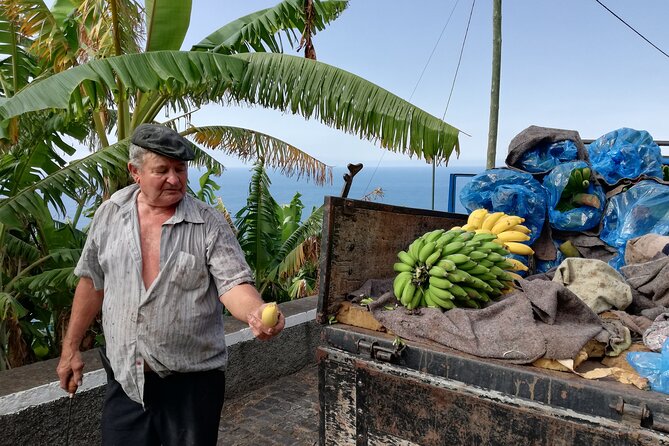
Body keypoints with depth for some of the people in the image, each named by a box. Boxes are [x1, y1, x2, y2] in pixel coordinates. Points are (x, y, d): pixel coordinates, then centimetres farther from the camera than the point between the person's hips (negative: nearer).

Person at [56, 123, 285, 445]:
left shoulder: (210, 224, -11)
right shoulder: (110, 213, 1)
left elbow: (233, 284, -15)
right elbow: (93, 282, 10)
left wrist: (256, 312, -37)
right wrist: (71, 347, 12)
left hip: (192, 380, -2)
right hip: (123, 377, 3)